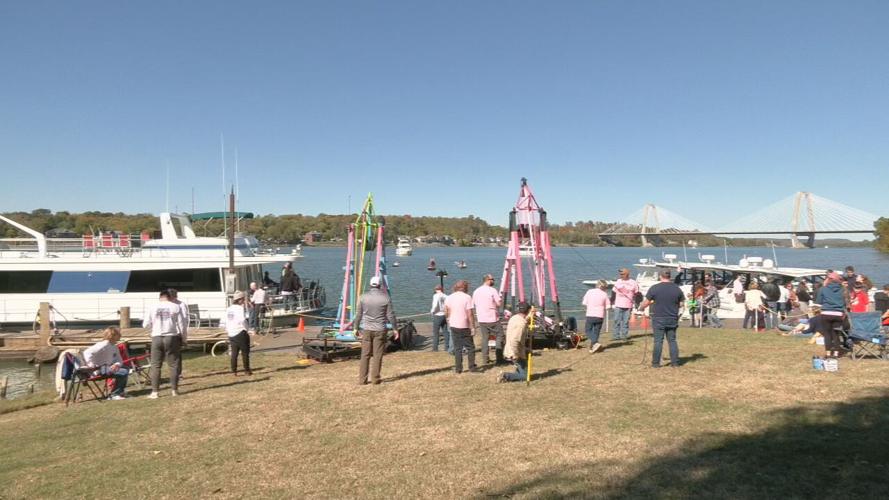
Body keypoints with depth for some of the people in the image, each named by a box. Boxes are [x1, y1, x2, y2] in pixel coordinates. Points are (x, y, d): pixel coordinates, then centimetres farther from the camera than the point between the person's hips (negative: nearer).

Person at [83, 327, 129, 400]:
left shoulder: (114, 346, 11)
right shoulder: (104, 345, -17)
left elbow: (120, 360, 9)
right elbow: (87, 352, -26)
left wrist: (117, 364, -13)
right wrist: (91, 364, -33)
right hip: (100, 369, -10)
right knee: (124, 372, -21)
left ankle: (121, 391, 22)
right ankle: (114, 395, -12)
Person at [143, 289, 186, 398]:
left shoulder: (153, 308, 3)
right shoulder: (175, 307, -1)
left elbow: (145, 325, 5)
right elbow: (181, 324, -2)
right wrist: (184, 338, 8)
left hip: (157, 338, 1)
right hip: (172, 337, -1)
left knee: (156, 366, 7)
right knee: (174, 364, 6)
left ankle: (154, 392, 5)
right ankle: (174, 390, 8)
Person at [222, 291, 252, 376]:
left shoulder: (228, 309, 9)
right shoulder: (240, 308, -13)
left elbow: (224, 322, 11)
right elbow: (242, 320, -26)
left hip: (231, 334, 7)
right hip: (241, 333, -6)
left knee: (234, 353, 11)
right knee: (245, 353, 5)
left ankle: (234, 371, 12)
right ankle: (247, 370, 10)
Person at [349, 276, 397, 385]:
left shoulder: (363, 297, -1)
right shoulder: (386, 297, -5)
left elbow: (358, 314, 3)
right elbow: (390, 315, -3)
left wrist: (356, 328, 14)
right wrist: (394, 329, 7)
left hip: (366, 329, 2)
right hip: (380, 330, -1)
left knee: (365, 355, 7)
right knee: (377, 355, 4)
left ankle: (362, 379, 7)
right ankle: (375, 379, 6)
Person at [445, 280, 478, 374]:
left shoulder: (449, 298, 3)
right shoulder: (467, 297, -9)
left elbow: (446, 312, 5)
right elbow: (470, 314, -13)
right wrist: (472, 327, -10)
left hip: (453, 326, 4)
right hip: (465, 327, -4)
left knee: (457, 348, 10)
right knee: (470, 347, 8)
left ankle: (458, 368, 8)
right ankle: (472, 367, 7)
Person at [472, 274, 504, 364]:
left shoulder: (476, 291, 9)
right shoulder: (493, 290, -9)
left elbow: (473, 305, 14)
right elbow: (499, 303, -11)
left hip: (481, 319, 6)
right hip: (493, 319, -6)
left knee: (484, 338, 11)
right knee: (499, 337, 2)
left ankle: (485, 359, 12)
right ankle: (499, 359, -3)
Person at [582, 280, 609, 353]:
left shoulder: (589, 291, 0)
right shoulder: (604, 294, -2)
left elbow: (584, 303, 3)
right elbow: (607, 306, 0)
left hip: (590, 315, -1)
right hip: (600, 316, 1)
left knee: (588, 330, 10)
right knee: (596, 332, 11)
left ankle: (595, 343, -12)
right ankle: (592, 347, 10)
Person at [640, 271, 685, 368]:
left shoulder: (654, 288, -9)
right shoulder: (677, 288, 0)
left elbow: (646, 302, -5)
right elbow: (681, 304, 6)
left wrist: (642, 308, 16)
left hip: (658, 318, -3)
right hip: (672, 319, 3)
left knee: (658, 341, 2)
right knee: (672, 340, 11)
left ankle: (656, 363, 5)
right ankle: (675, 363, 14)